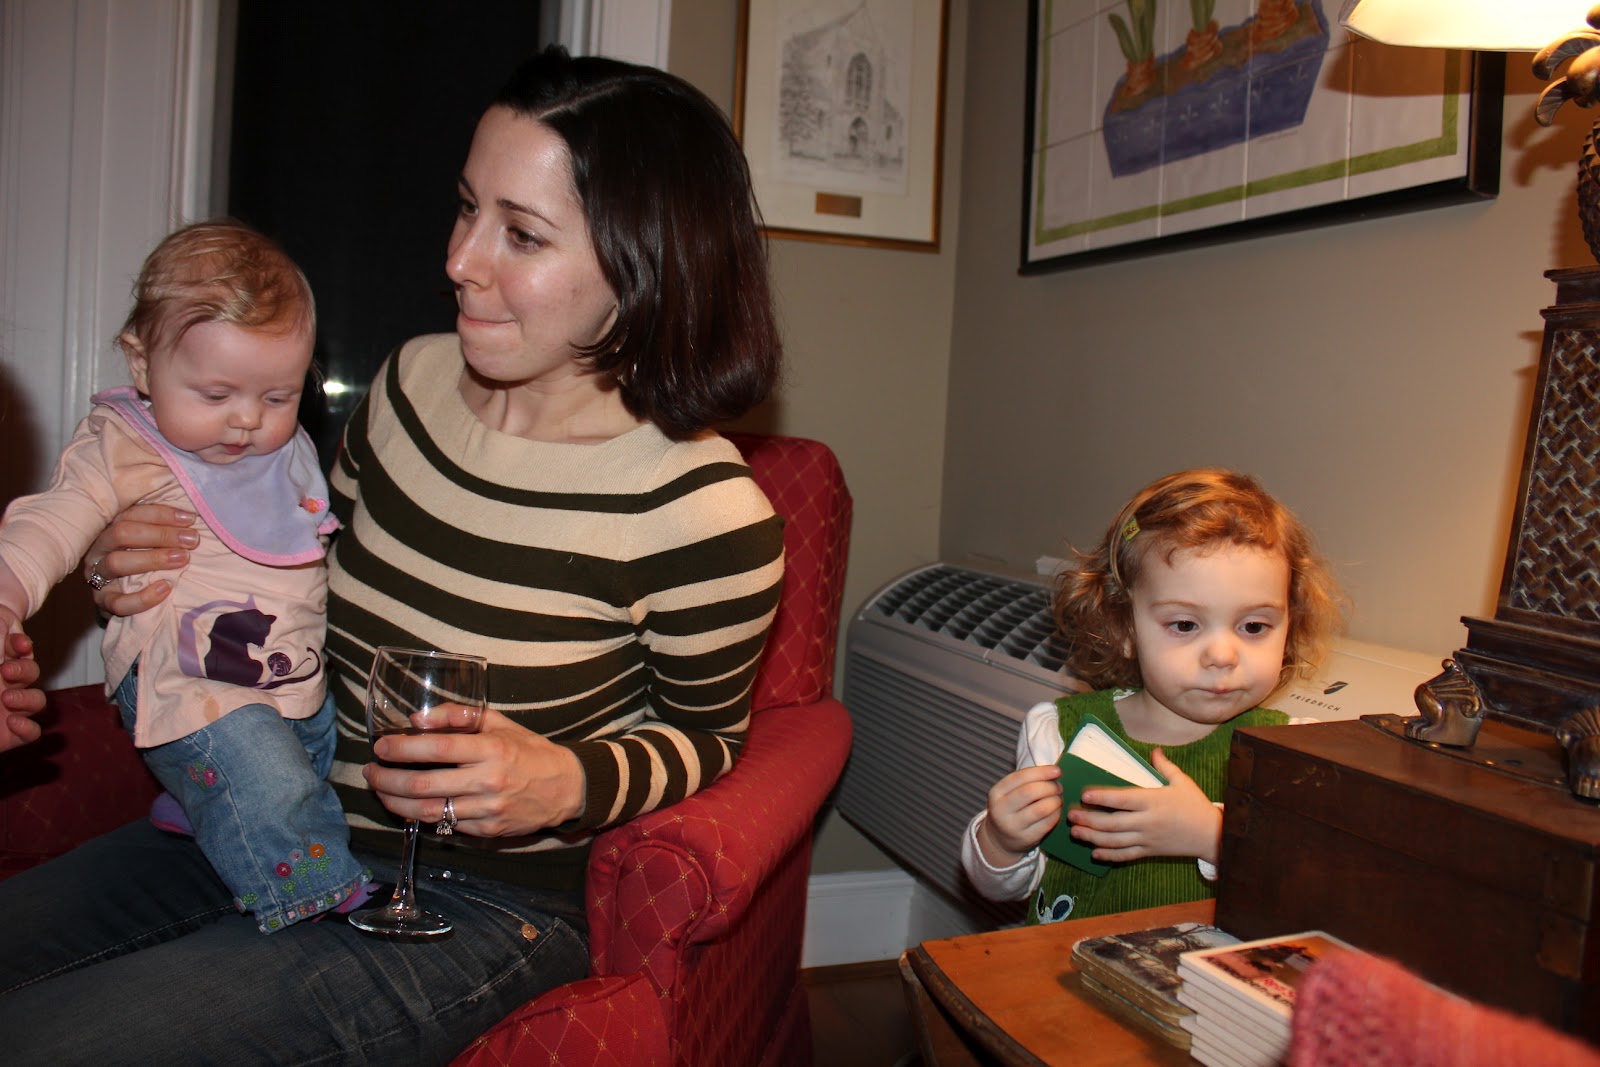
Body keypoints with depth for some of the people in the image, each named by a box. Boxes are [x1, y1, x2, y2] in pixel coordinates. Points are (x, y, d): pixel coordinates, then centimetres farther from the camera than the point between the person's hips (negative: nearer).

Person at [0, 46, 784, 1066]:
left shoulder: (703, 513, -21)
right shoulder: (413, 381, -3)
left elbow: (703, 738, -4)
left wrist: (570, 783, -23)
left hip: (484, 900, -6)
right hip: (280, 828, 6)